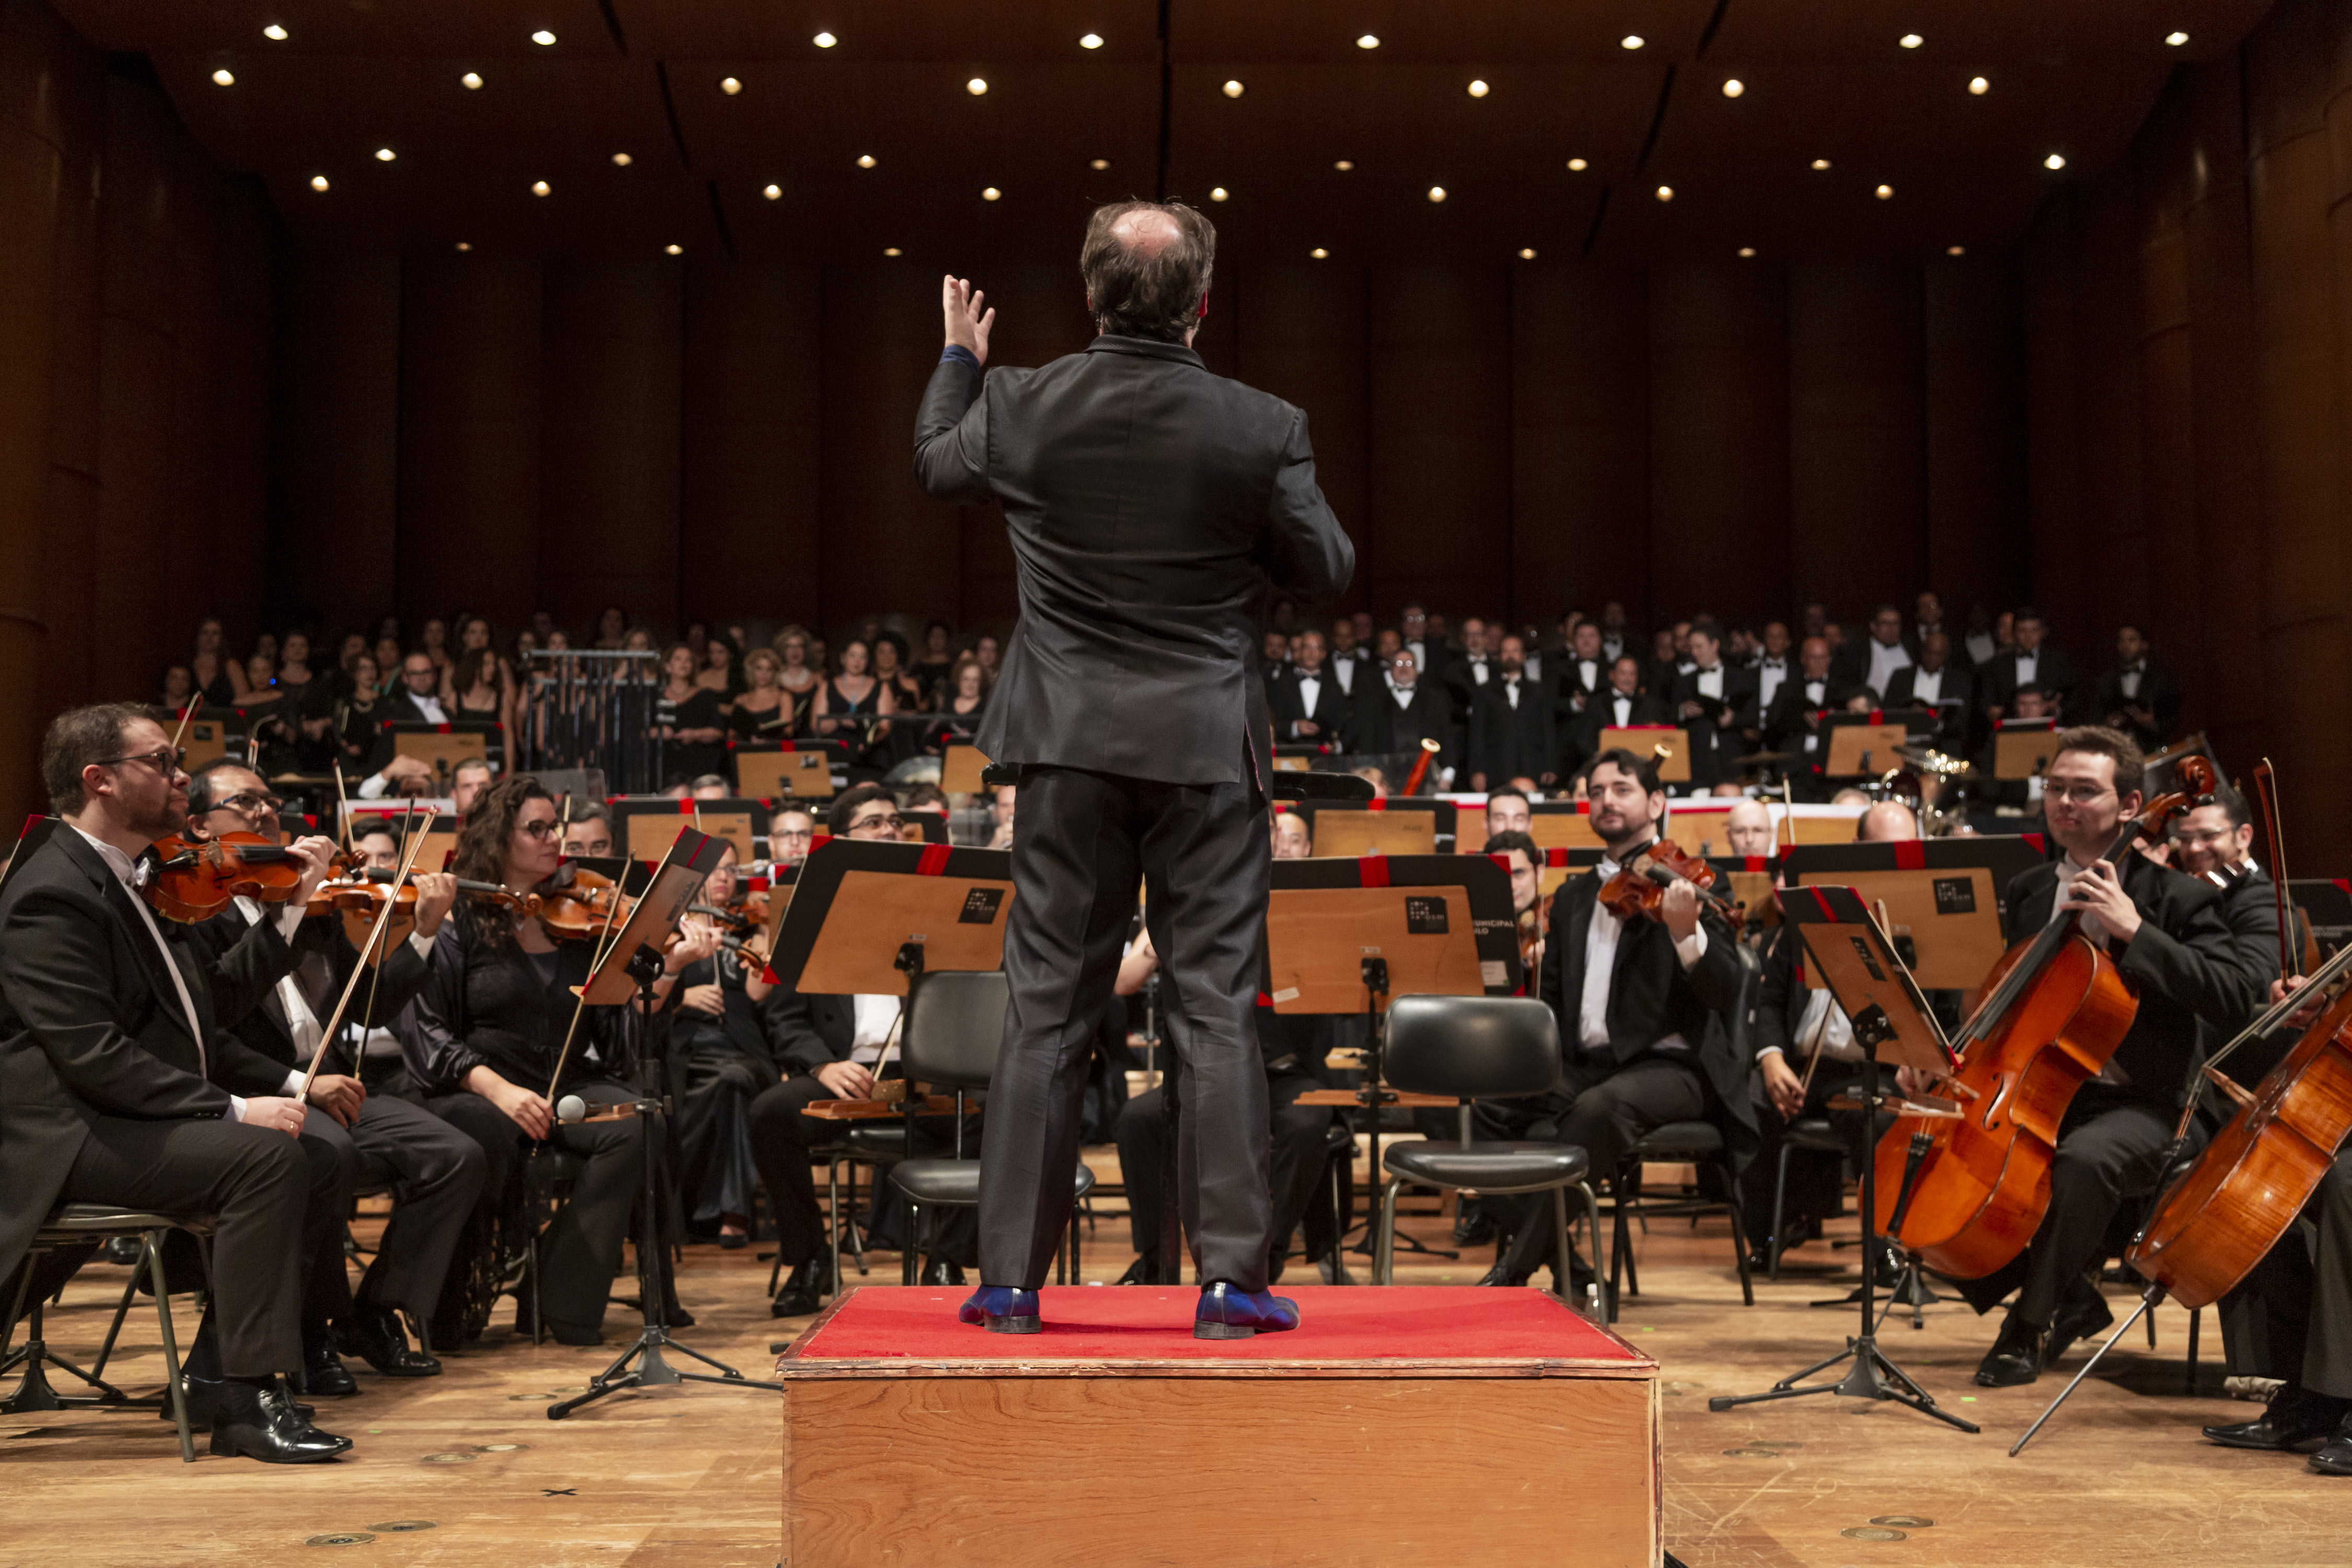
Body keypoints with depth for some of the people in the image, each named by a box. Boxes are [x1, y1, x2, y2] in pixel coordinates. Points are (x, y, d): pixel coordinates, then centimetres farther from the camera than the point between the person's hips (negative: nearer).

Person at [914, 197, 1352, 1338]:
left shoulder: (1019, 408, -5)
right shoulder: (1262, 429, -10)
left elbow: (936, 463, 17)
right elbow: (1326, 573, 1)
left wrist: (958, 356, 34)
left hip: (1071, 743, 2)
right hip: (1208, 746, -1)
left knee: (1046, 1010, 8)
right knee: (1219, 1007, 4)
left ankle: (1010, 1279, 13)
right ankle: (1230, 1282, 6)